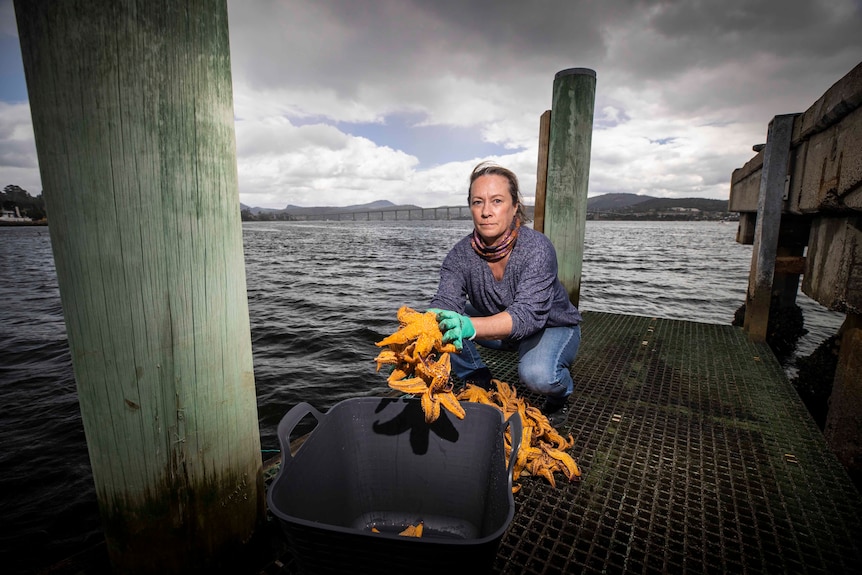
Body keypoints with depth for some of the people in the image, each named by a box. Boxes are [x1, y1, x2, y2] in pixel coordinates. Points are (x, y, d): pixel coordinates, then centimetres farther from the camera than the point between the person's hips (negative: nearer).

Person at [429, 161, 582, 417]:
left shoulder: (537, 248, -29)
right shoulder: (460, 254, -17)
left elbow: (527, 314, -40)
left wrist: (469, 326, -57)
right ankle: (482, 386, 3)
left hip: (551, 328, -3)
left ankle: (560, 392, 3)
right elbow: (445, 301, -29)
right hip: (498, 328, 4)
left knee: (537, 375, -35)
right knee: (443, 324, -18)